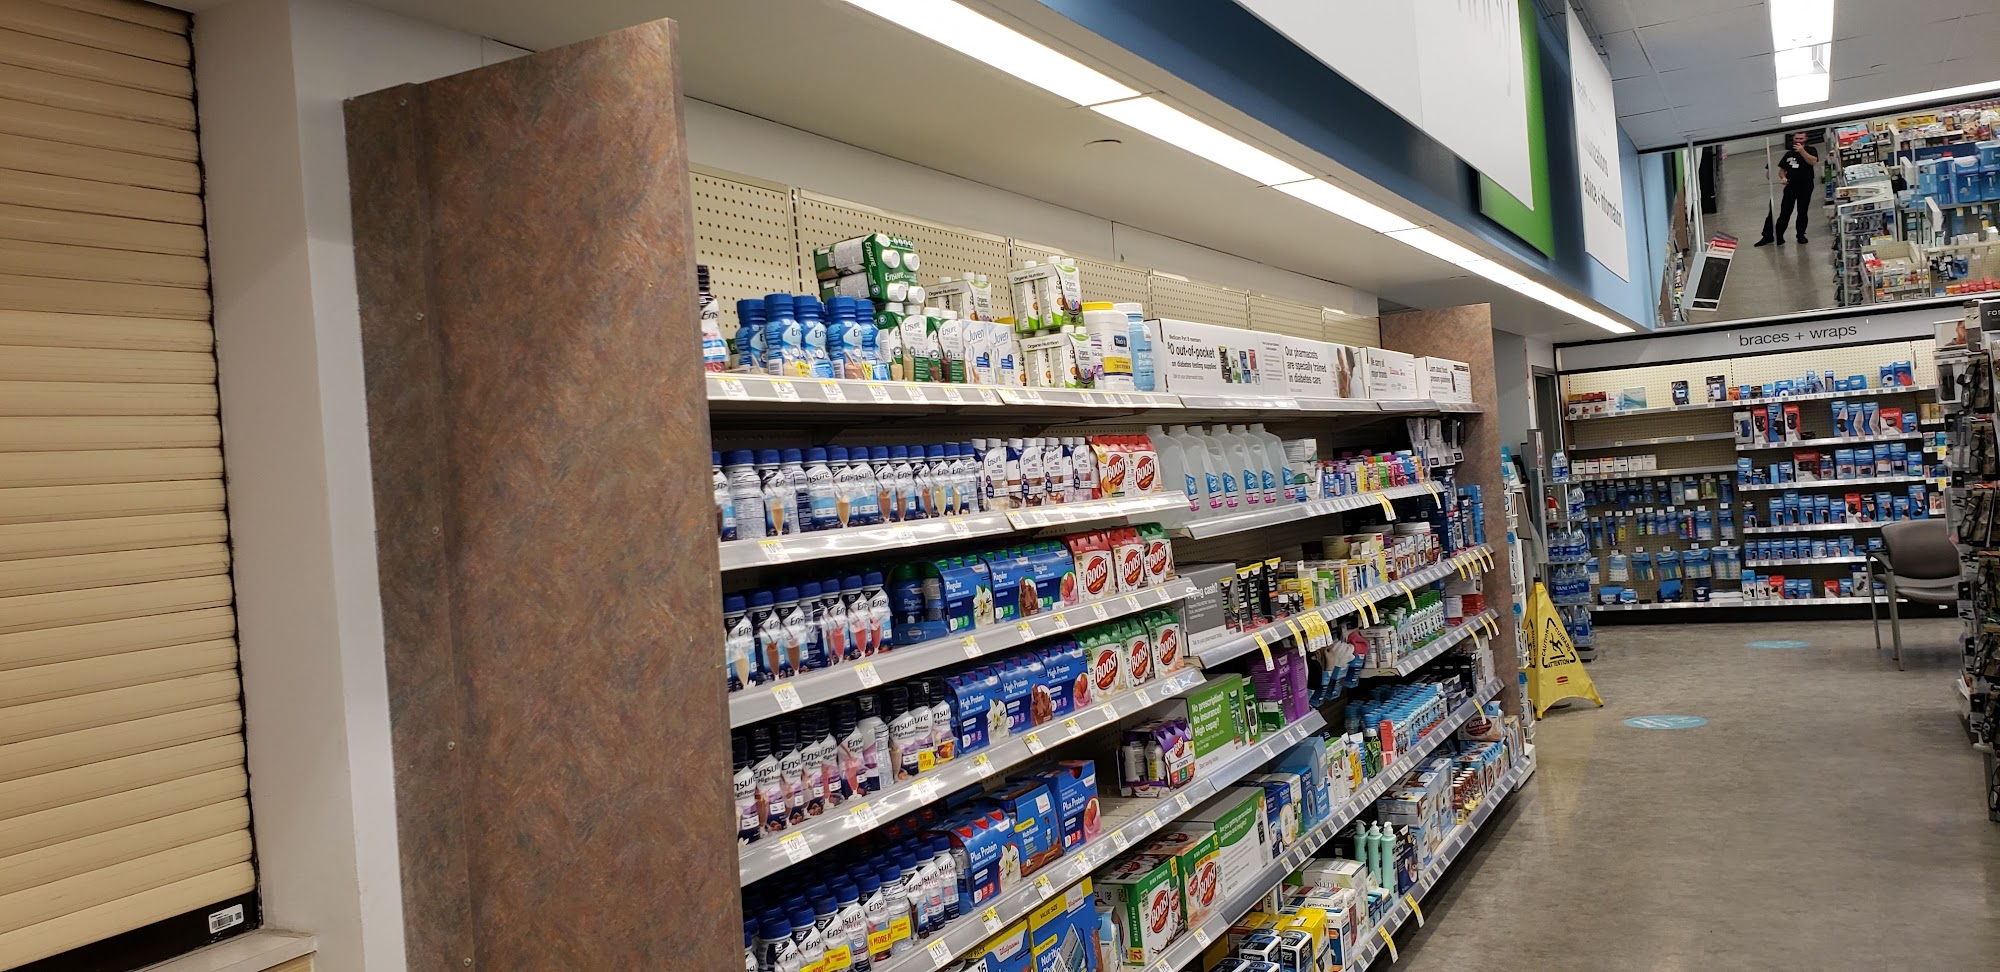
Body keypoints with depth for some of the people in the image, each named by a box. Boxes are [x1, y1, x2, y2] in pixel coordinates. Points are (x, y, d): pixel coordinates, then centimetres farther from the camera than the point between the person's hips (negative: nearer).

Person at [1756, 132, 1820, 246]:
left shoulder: (1810, 151, 2)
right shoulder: (1789, 154, 12)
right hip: (1790, 186, 2)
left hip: (1806, 186, -2)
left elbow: (1813, 161, -17)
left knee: (1802, 212, 6)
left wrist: (1802, 151, -24)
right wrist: (1783, 177, -5)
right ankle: (1778, 236, -4)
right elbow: (1782, 170, 16)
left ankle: (1801, 235, 16)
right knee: (1784, 213, -2)